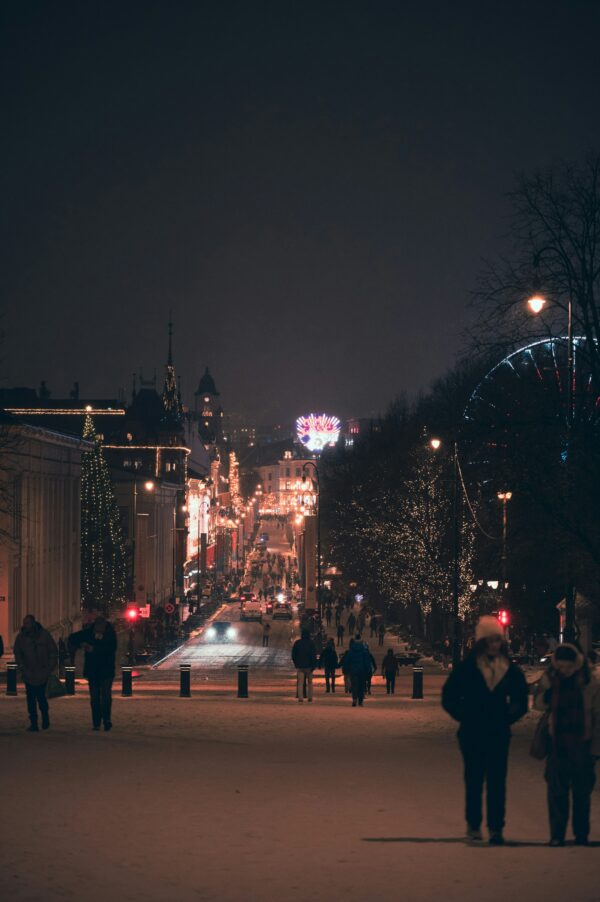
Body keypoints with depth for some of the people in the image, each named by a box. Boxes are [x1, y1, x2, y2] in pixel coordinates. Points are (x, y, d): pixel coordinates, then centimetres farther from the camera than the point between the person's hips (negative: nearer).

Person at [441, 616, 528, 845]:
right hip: (472, 734, -1)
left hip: (499, 734, 1)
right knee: (474, 780, 3)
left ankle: (496, 828, 1)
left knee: (497, 781, -1)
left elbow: (521, 701, 15)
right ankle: (473, 826, 12)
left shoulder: (510, 670, 4)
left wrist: (508, 718, 5)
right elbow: (449, 697, 2)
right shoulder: (467, 668, -3)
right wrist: (465, 716, -2)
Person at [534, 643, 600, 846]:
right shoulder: (549, 679, 2)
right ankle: (557, 835, 5)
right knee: (556, 791, 0)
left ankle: (581, 834, 15)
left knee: (582, 791, 6)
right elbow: (538, 705, 13)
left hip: (582, 745, -1)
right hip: (557, 744, 1)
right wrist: (545, 698, -9)